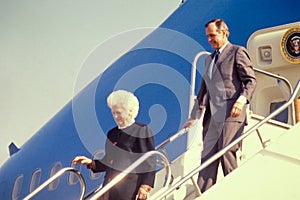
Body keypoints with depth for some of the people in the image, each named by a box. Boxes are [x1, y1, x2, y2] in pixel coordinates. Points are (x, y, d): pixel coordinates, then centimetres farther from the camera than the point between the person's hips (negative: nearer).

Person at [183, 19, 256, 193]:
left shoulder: (237, 52, 3)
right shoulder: (209, 59, 26)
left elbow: (251, 80, -4)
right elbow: (203, 90, 25)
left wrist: (242, 99, -21)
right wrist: (194, 117, 19)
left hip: (231, 113, -7)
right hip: (212, 116, 7)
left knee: (226, 152, -12)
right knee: (207, 156, 0)